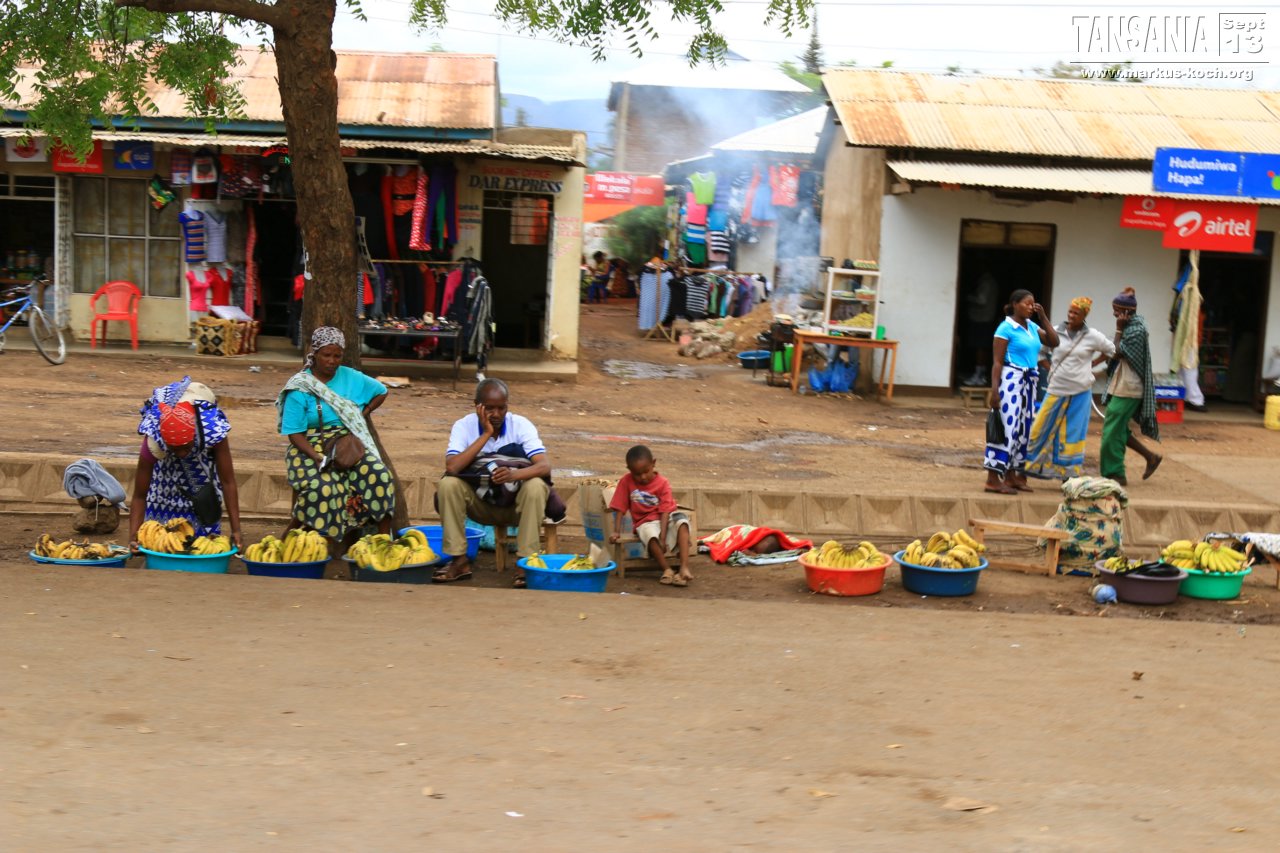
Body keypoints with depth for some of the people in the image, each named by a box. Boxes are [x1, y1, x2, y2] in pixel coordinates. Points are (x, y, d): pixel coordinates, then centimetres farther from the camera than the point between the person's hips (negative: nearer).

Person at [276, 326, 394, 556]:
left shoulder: (351, 378, 9)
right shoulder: (300, 388, -4)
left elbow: (381, 392, 24)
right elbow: (294, 433, -8)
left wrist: (362, 415, 7)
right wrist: (319, 458, -23)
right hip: (311, 448, -3)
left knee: (379, 476, -26)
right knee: (322, 487, -36)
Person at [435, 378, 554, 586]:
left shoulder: (521, 425, -12)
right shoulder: (463, 426, -10)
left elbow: (545, 466, -24)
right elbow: (451, 467, -27)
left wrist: (515, 474, -45)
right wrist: (486, 434, -27)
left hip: (516, 504, -1)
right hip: (480, 504, 1)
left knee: (536, 486, -32)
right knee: (448, 484, -25)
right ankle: (459, 561, -16)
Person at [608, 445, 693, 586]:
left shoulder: (662, 483, -8)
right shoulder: (626, 481, -5)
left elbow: (665, 511, -15)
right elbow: (619, 508, -3)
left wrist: (663, 537, -26)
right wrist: (617, 532, -14)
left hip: (665, 520, 1)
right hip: (645, 522, -1)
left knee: (681, 520, -34)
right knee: (651, 534, -38)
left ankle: (684, 568, -43)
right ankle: (667, 570, -28)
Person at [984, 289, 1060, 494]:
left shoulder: (1032, 327, 12)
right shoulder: (1006, 328, -9)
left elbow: (1054, 342, 11)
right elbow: (997, 362, -12)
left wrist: (1043, 317, 7)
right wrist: (994, 390, -19)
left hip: (1029, 382, 8)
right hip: (1010, 380, -8)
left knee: (1022, 429, 10)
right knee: (1007, 426, -10)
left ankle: (1012, 476, 18)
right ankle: (993, 479, -9)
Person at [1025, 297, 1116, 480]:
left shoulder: (1092, 336, -2)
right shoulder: (1056, 332, -1)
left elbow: (1111, 350, 12)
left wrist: (1092, 364, 4)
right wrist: (1049, 368, 1)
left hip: (1080, 392, -1)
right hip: (1056, 389, 1)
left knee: (1074, 432, 4)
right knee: (1043, 426, 1)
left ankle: (1070, 472, 12)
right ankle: (1033, 465, 11)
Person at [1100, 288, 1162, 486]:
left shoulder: (1136, 329, -15)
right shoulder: (1130, 326, 13)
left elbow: (1118, 351, -19)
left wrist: (1119, 329, -15)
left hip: (1127, 388, -10)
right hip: (1120, 386, 10)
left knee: (1112, 430, -7)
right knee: (1117, 428, 11)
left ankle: (1115, 475, -1)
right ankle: (1151, 456, 20)